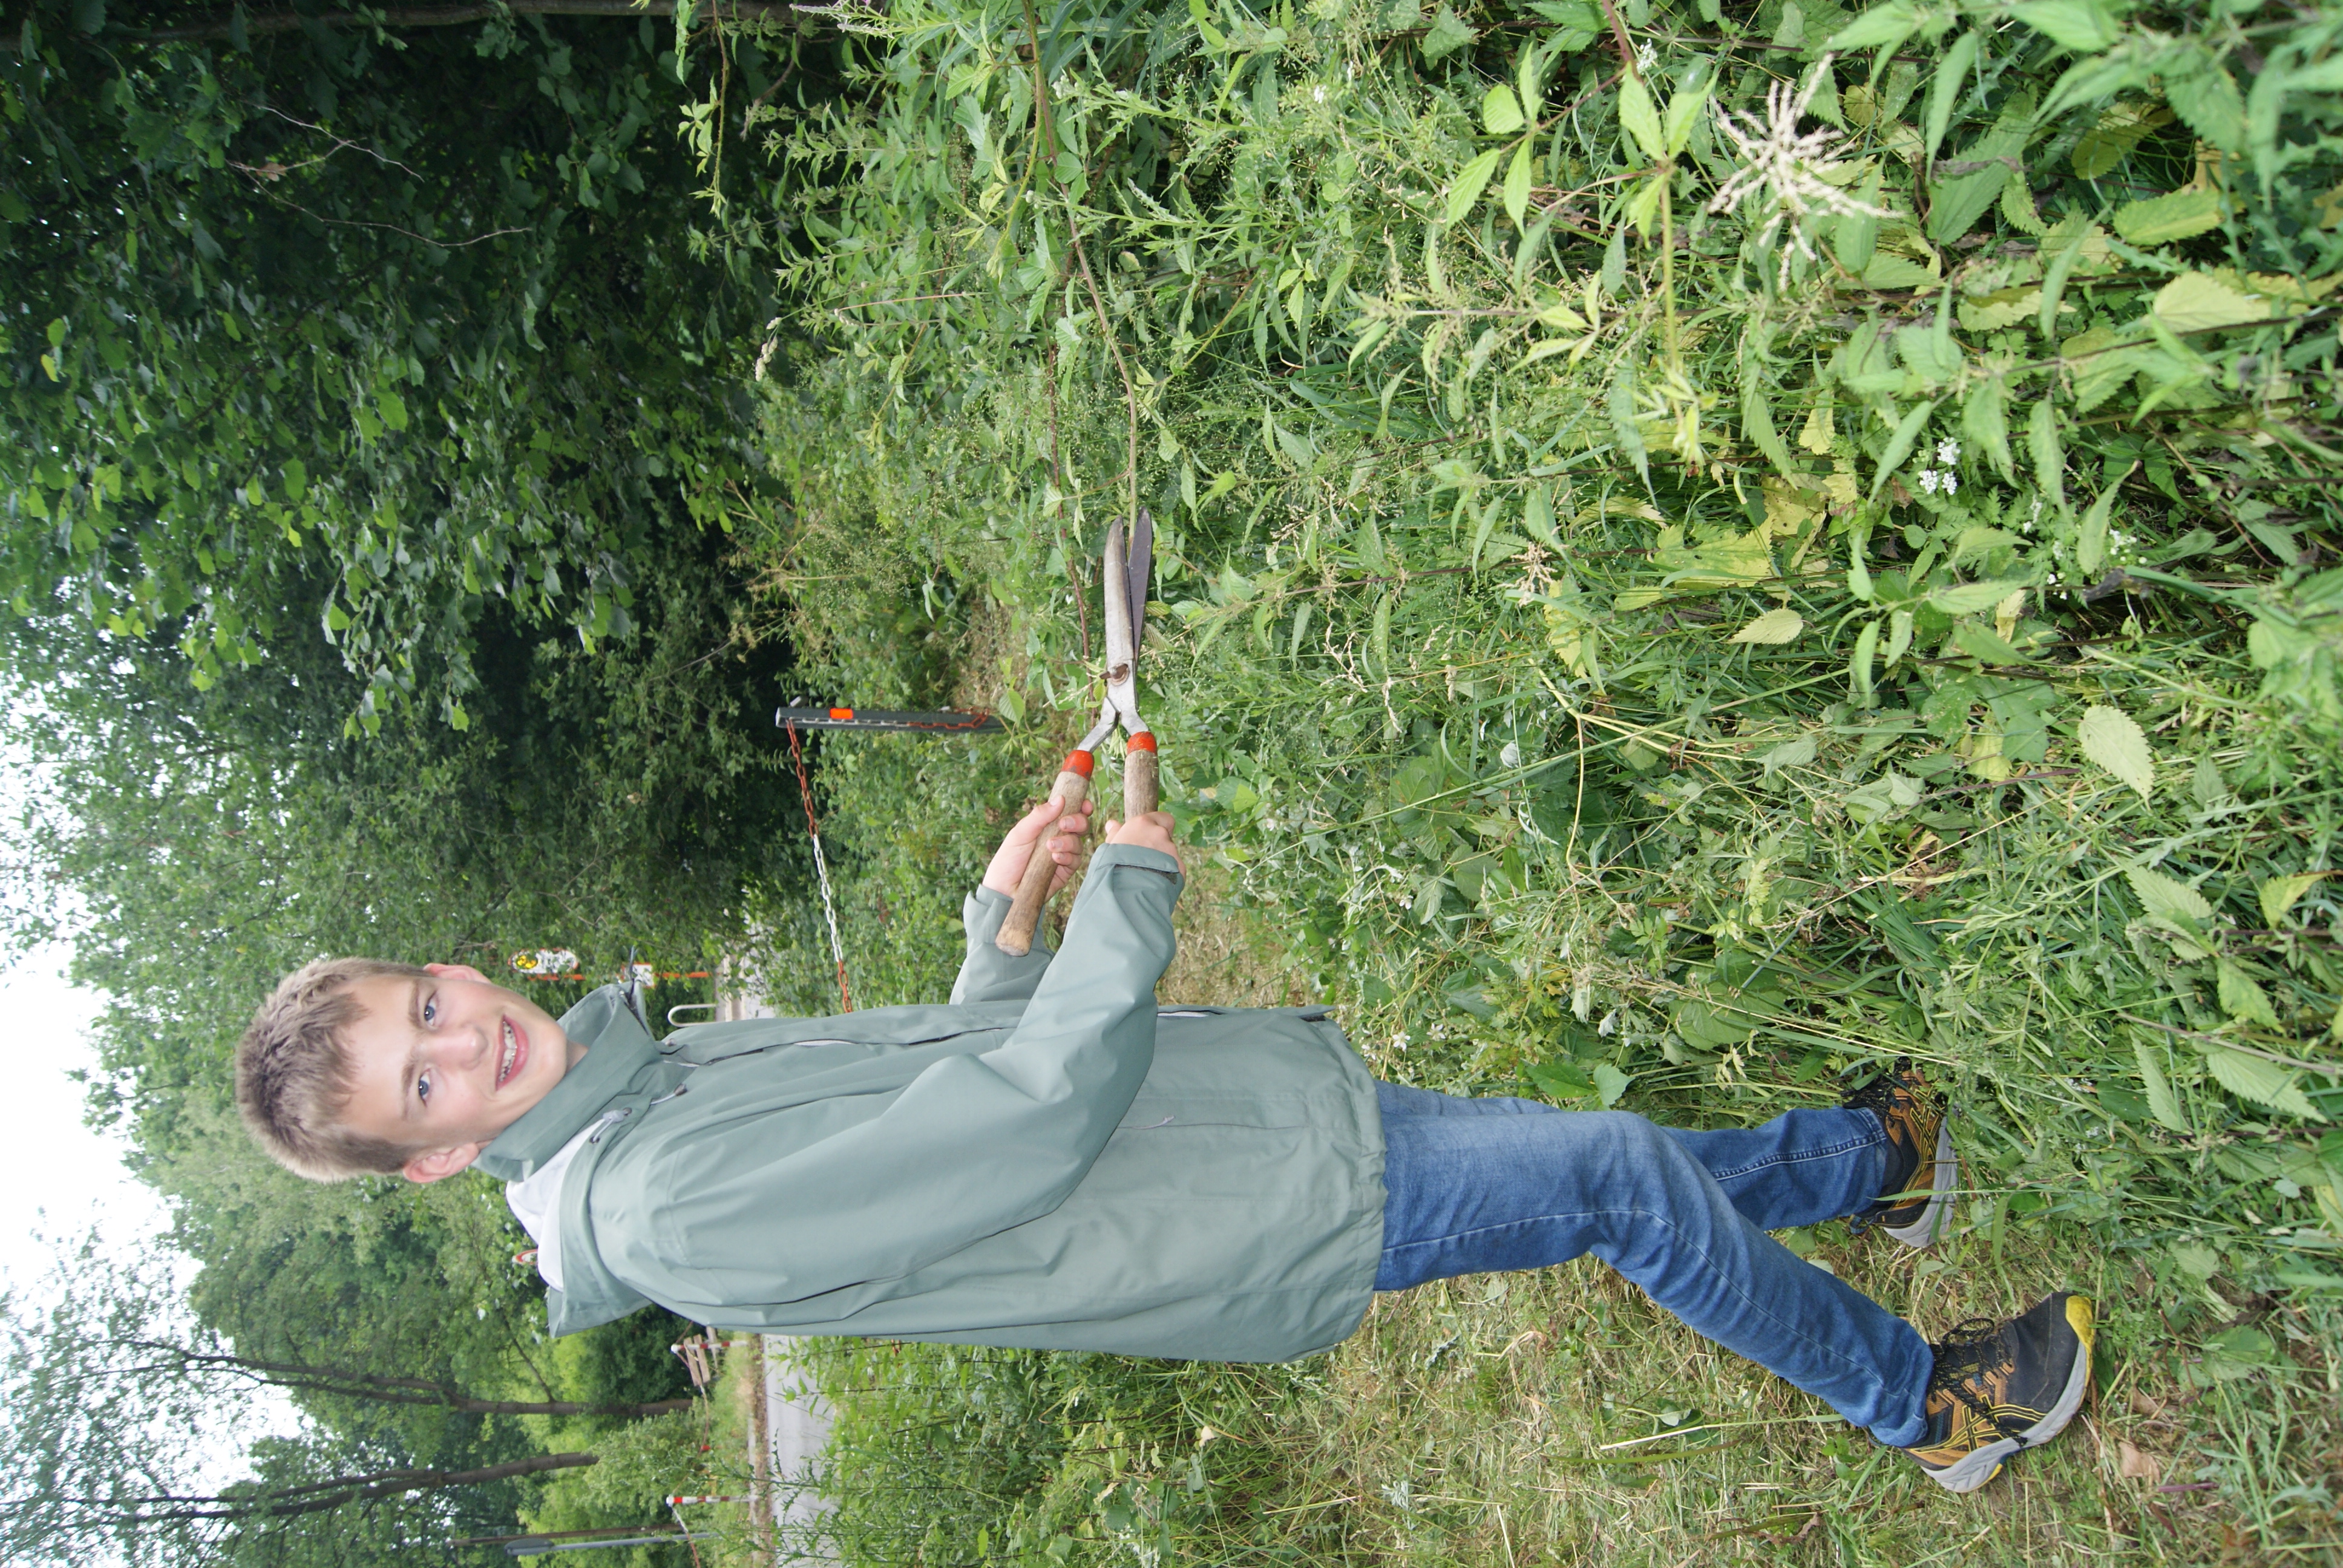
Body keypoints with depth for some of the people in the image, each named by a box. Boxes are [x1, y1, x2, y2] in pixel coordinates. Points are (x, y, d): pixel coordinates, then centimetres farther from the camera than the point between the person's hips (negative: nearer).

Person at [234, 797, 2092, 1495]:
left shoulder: (674, 1063, 7)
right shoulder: (669, 1210, -25)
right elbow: (1037, 1114, -28)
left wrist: (1005, 909, 5)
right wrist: (1133, 885, -15)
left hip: (1278, 1087, 8)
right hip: (1287, 1220, -8)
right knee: (1623, 1175, -6)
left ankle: (1864, 1165, 42)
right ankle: (1918, 1405, 20)